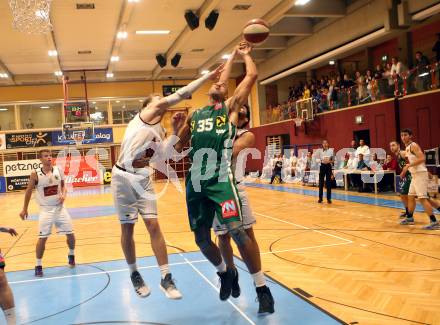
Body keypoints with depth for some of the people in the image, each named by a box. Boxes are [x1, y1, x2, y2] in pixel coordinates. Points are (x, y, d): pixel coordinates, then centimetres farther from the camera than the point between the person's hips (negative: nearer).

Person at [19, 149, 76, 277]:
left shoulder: (58, 170, -3)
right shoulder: (35, 174, -9)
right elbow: (29, 191, 2)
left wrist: (63, 194, -11)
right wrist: (24, 209, 4)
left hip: (59, 207, 3)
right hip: (46, 209, -2)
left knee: (70, 234, 4)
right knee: (42, 237, -5)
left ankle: (71, 255, 32)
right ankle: (38, 265, 11)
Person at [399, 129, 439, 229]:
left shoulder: (413, 146, -13)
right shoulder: (407, 148, 16)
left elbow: (422, 158, -26)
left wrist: (409, 165, -26)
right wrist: (405, 169, 21)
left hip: (420, 174, -10)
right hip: (414, 175, 10)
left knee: (422, 198, -14)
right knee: (410, 197, 17)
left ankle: (434, 222, -13)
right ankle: (409, 218, 29)